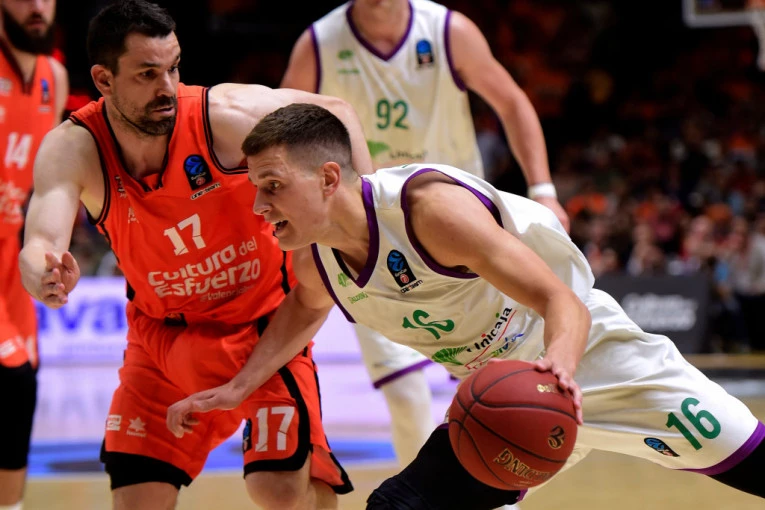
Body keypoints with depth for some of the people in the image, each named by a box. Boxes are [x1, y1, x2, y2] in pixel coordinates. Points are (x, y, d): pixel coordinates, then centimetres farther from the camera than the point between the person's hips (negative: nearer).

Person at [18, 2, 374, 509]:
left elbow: (335, 114, -6)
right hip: (161, 332, 3)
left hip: (263, 319, -2)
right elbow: (40, 245, -34)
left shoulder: (228, 114, -23)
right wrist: (45, 275, -58)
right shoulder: (73, 148, -19)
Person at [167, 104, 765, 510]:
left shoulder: (430, 205, -31)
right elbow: (307, 307, 20)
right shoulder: (314, 258, -8)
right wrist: (239, 386, 9)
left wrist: (558, 366, -56)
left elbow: (564, 302, -35)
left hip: (592, 356, -6)